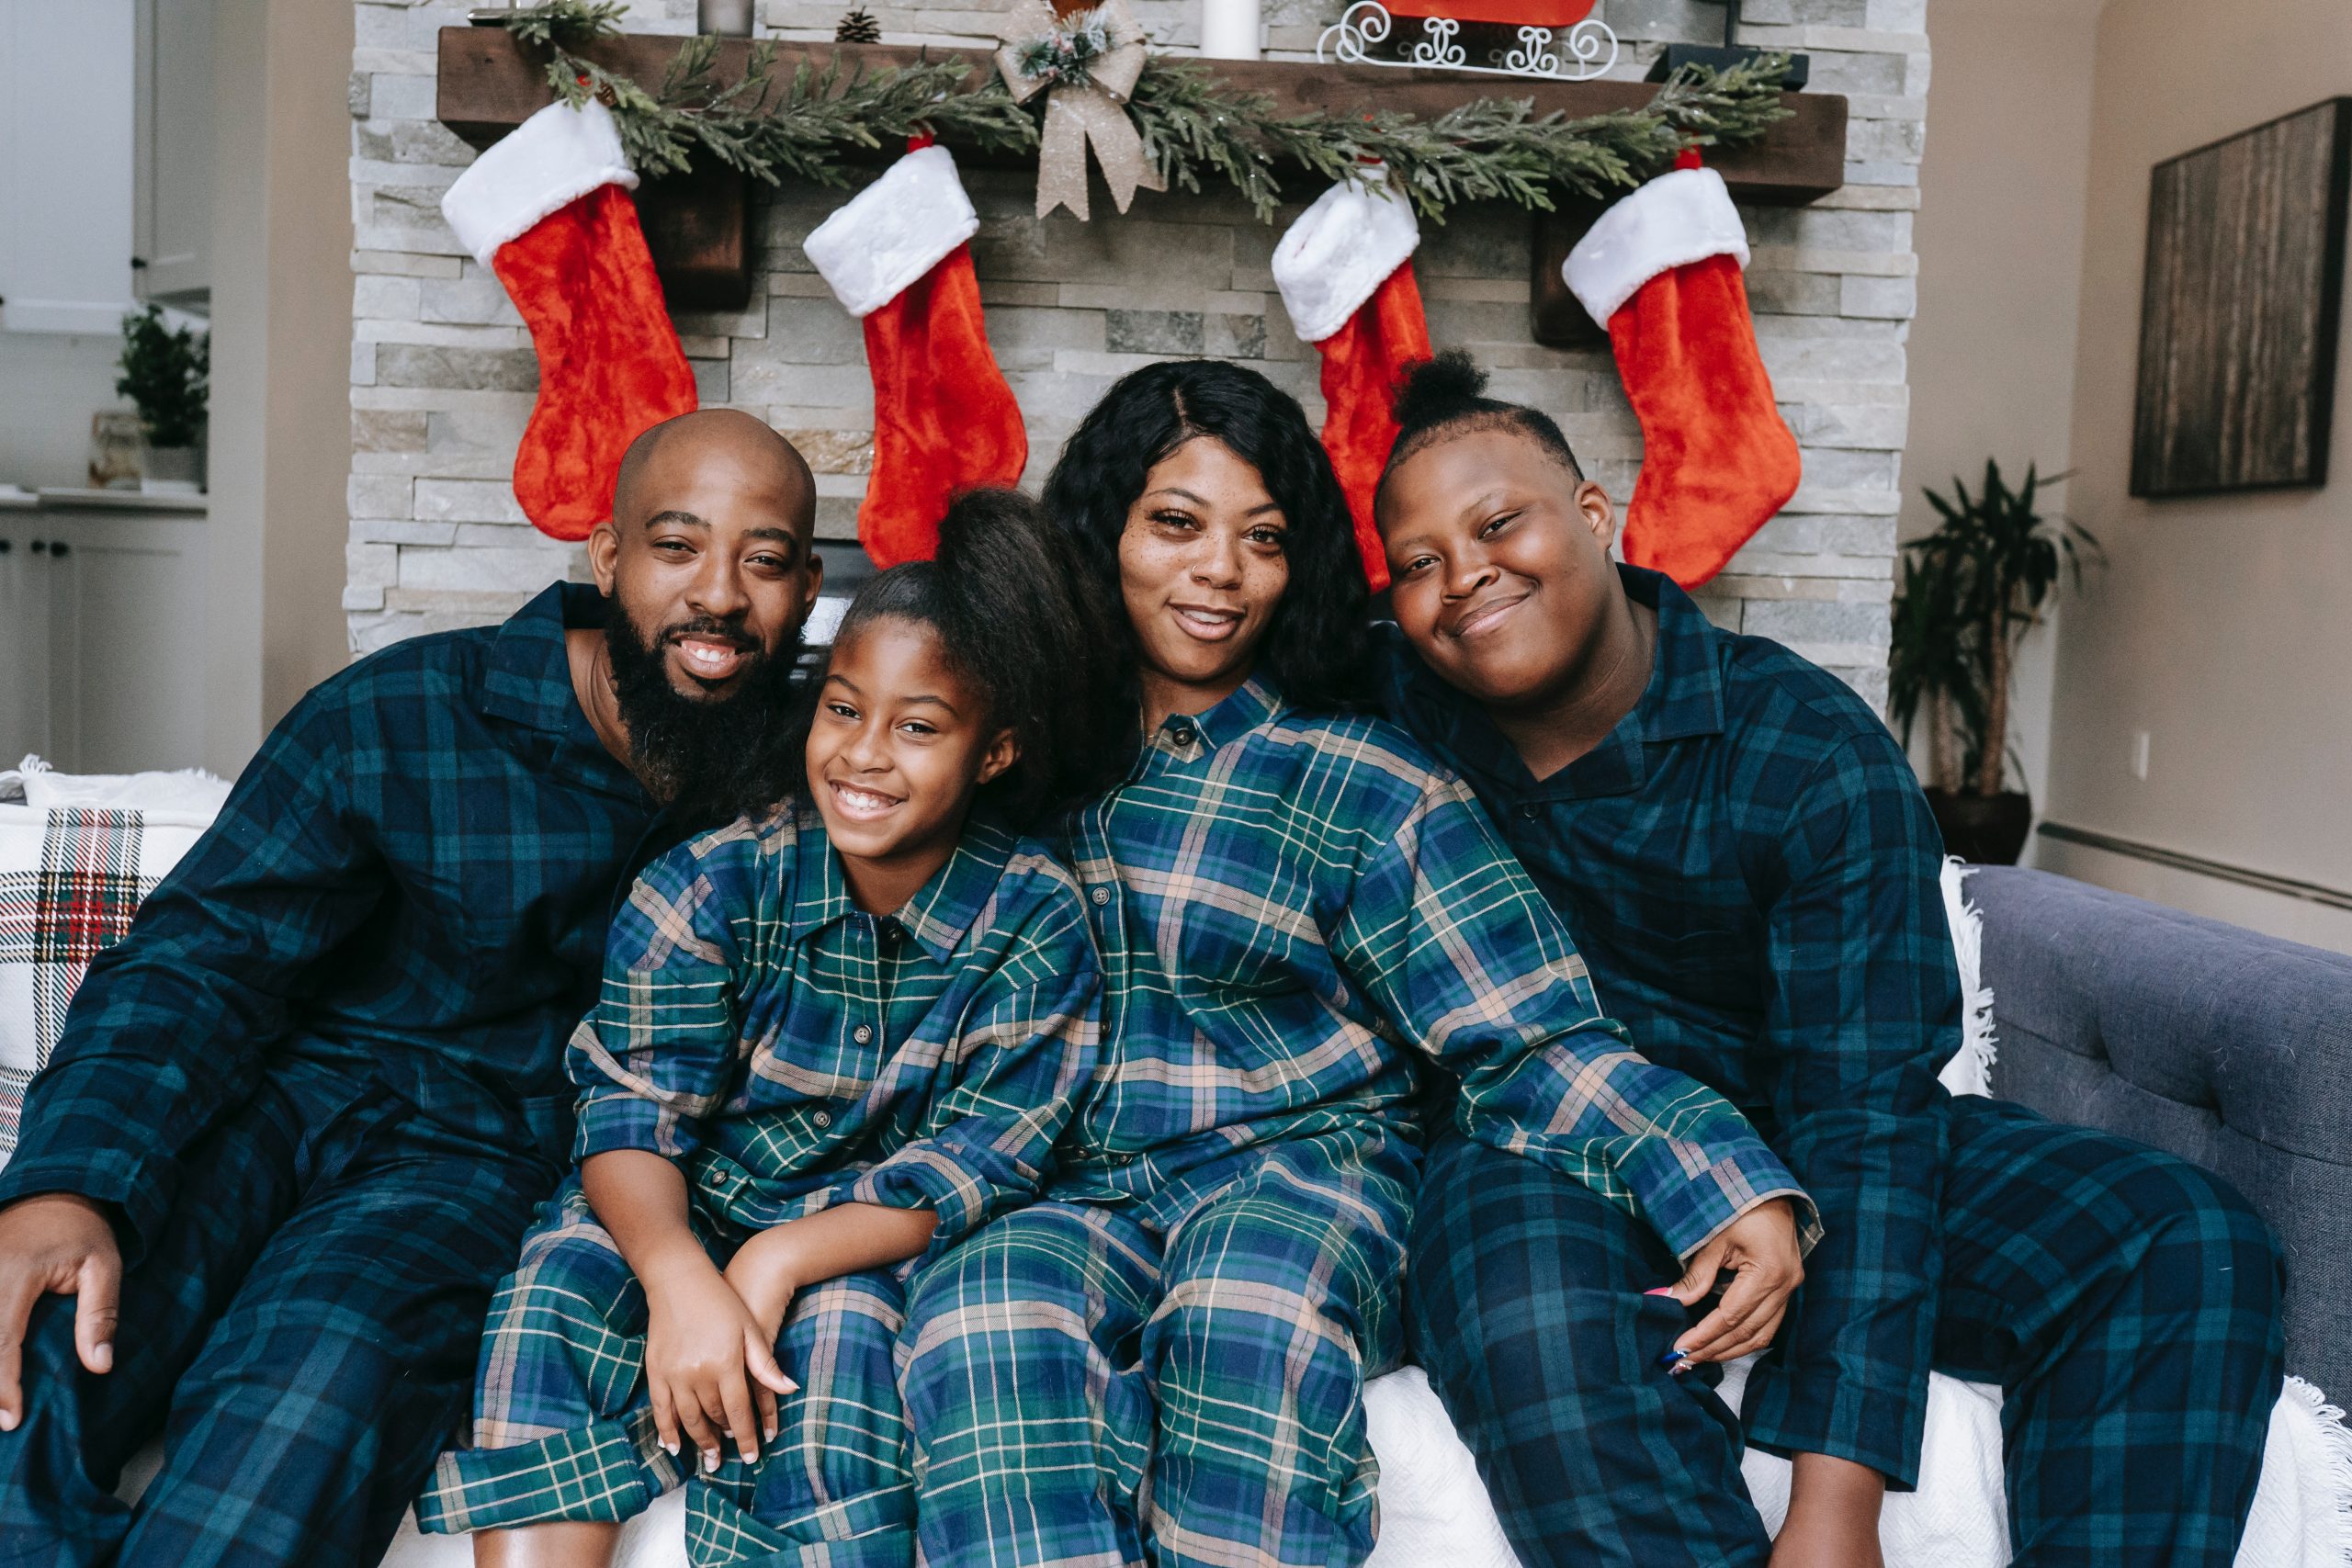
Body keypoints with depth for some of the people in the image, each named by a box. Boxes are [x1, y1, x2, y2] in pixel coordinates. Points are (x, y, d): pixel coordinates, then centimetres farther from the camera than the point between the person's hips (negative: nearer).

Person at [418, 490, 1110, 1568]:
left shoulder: (1035, 920, -10)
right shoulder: (712, 882, -9)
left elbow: (979, 1163, -14)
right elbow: (633, 1109, -14)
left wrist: (780, 1263, -27)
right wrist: (681, 1277, -35)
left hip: (871, 1247, -1)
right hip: (681, 1217, 2)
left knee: (840, 1327, -32)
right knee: (556, 1287, -26)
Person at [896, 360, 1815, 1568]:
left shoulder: (1364, 787, 1)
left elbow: (1528, 1040, -5)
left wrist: (1731, 1185, -20)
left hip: (1299, 1167, -1)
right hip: (1070, 1191, 2)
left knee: (1248, 1319, -36)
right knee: (986, 1312, -32)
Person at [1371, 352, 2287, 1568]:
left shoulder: (1814, 756, -15)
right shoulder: (1394, 702, -6)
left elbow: (1866, 1108, -20)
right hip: (1537, 1157, -1)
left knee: (2193, 1249, -18)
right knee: (1537, 1331, -39)